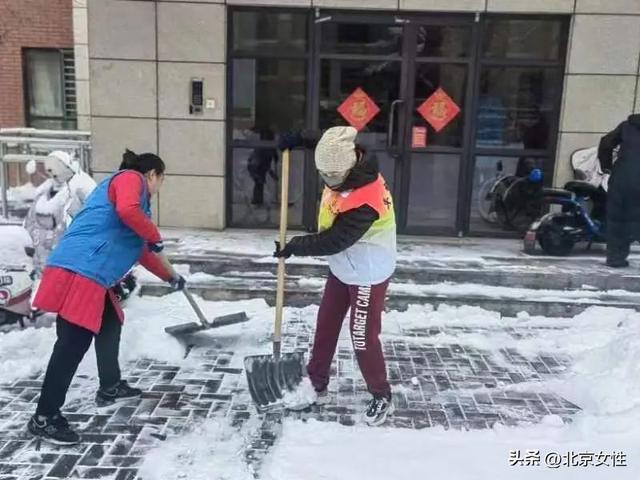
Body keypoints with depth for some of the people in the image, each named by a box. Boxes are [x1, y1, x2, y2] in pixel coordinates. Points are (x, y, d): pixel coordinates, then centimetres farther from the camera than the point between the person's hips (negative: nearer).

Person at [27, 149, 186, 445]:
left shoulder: (136, 195, 28)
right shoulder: (130, 178, 1)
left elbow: (141, 251, 37)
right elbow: (127, 210, -23)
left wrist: (169, 278, 46)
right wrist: (156, 236, -7)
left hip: (91, 273, 11)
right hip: (80, 270, -11)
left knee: (110, 324, 23)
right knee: (74, 342, -9)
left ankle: (110, 387, 39)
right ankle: (44, 417, -1)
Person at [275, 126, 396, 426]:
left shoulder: (365, 202, -36)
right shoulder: (346, 167, -11)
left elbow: (333, 242, -30)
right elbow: (328, 150, 13)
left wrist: (294, 247, -17)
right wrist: (300, 141, -4)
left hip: (367, 276, -9)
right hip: (342, 268, 9)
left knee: (363, 338, 1)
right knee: (325, 326, 16)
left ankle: (381, 396, 23)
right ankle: (316, 384, 32)